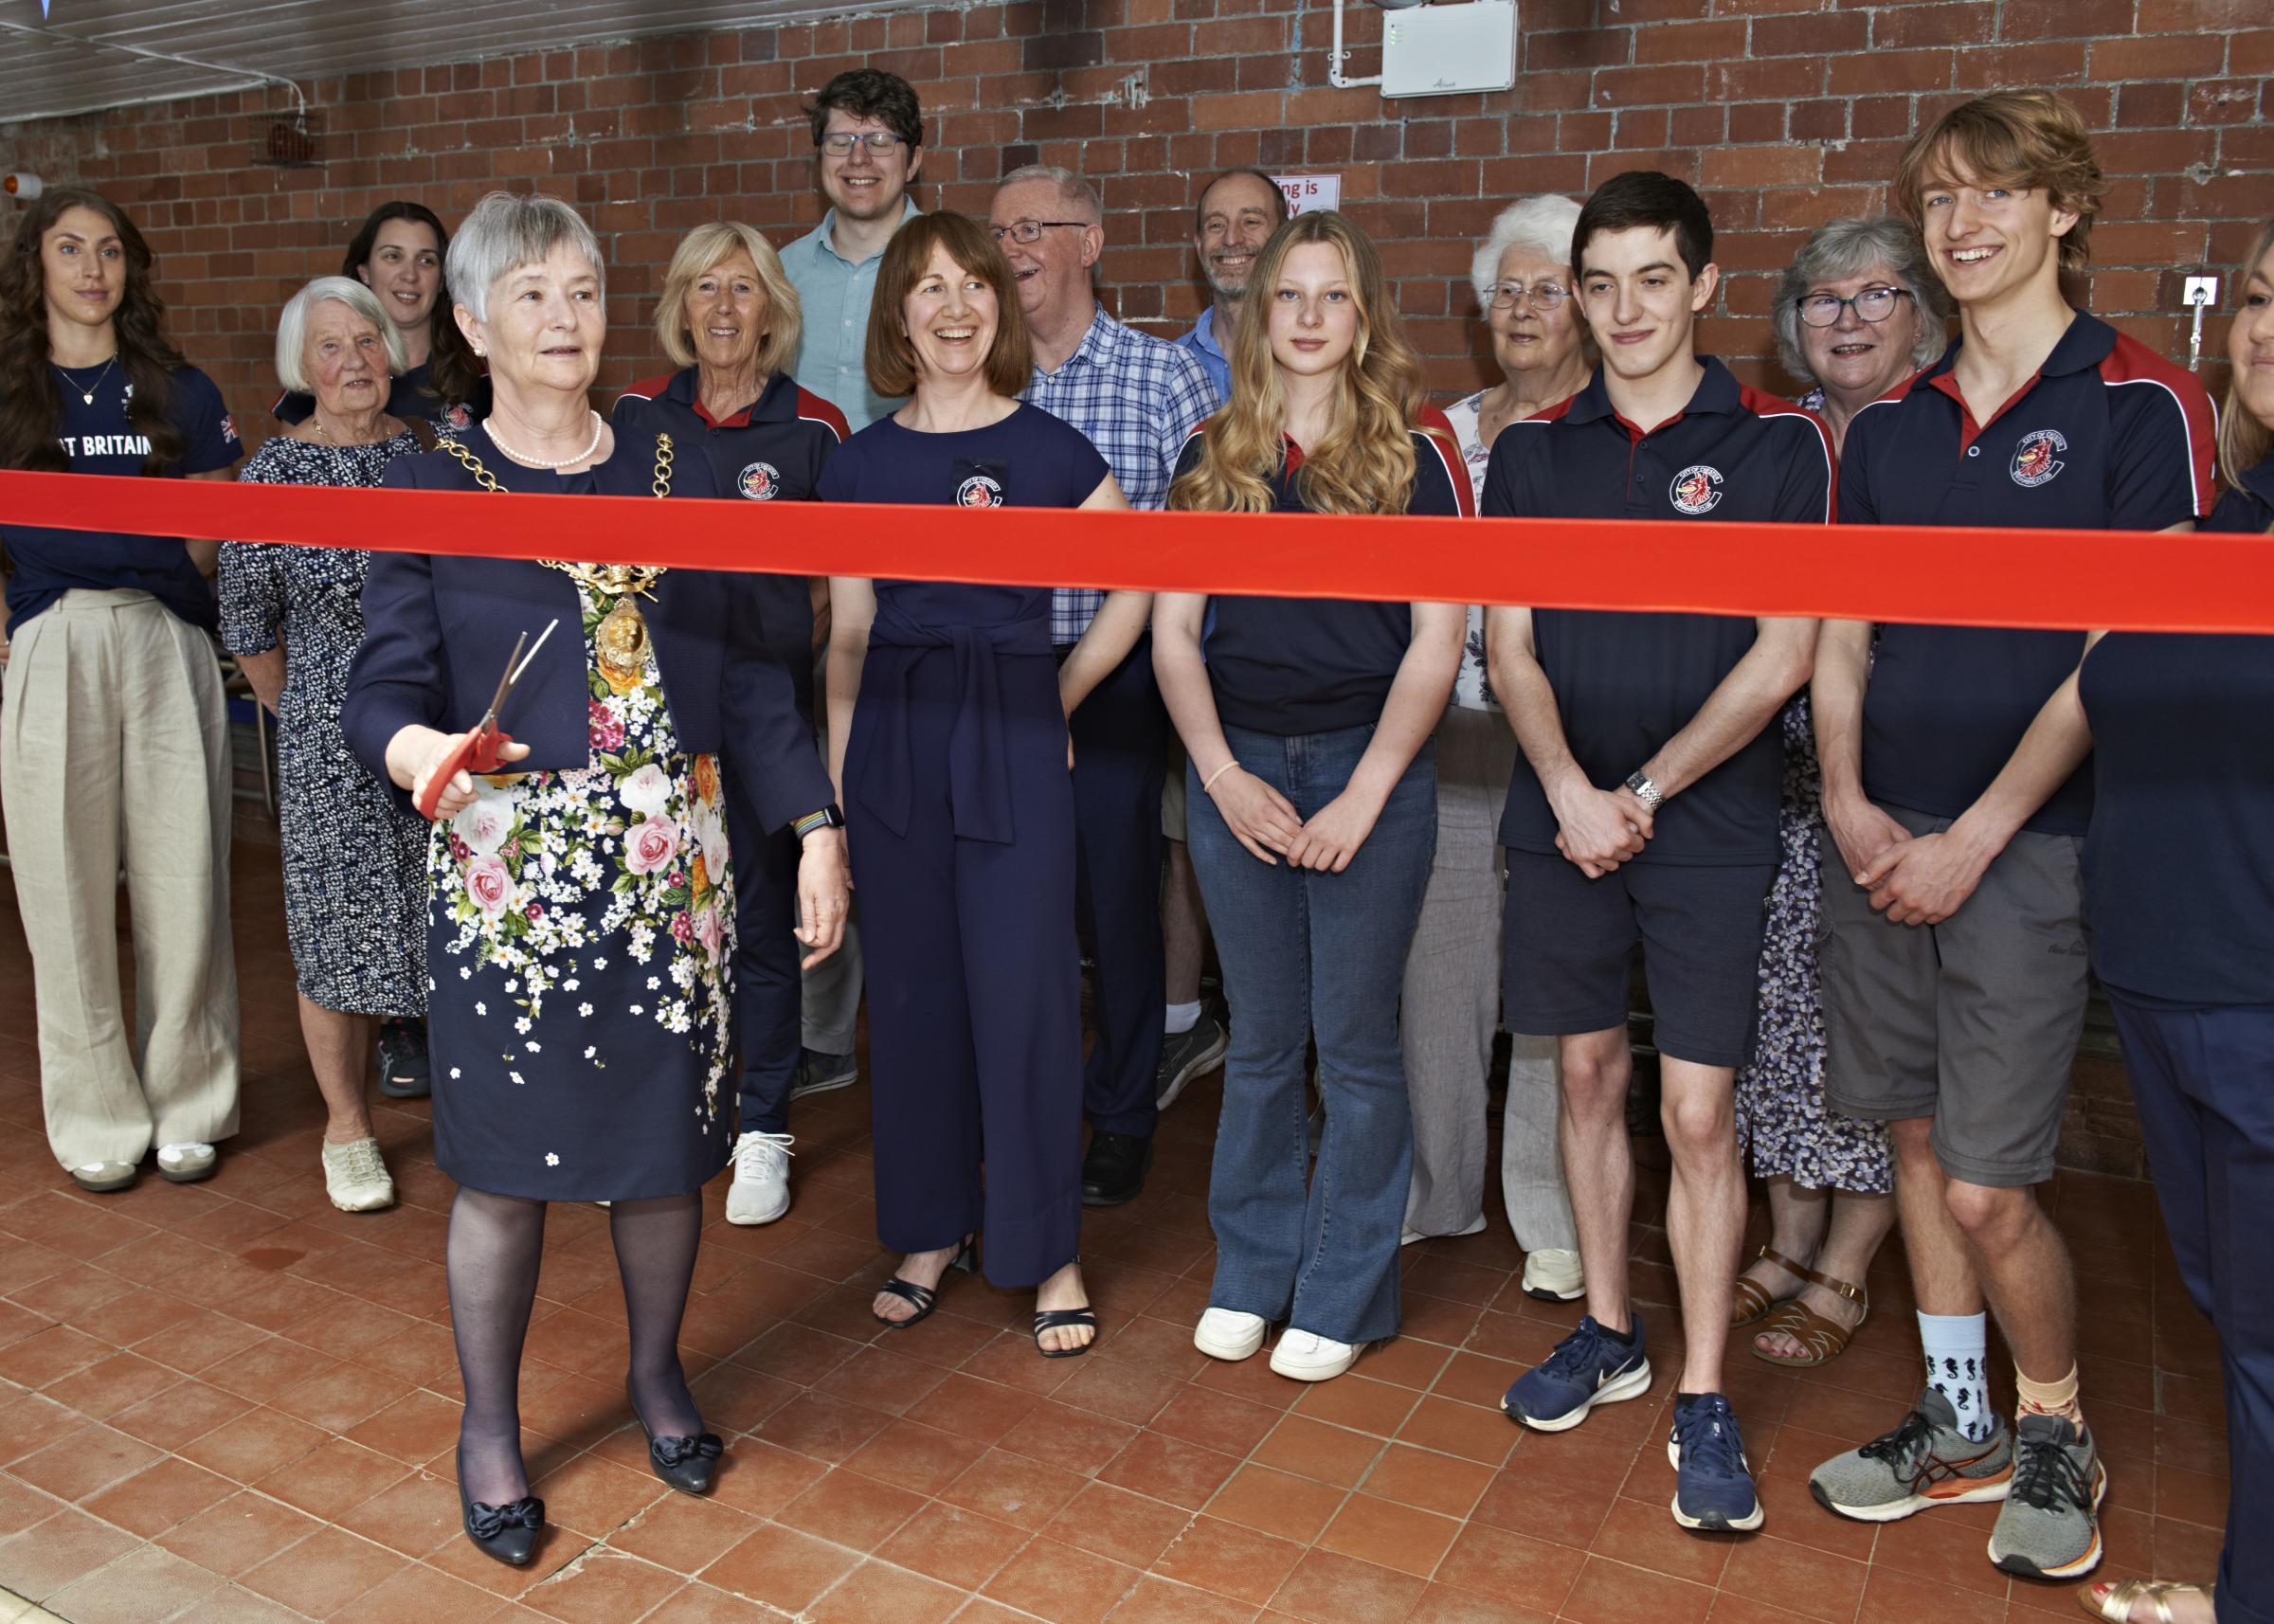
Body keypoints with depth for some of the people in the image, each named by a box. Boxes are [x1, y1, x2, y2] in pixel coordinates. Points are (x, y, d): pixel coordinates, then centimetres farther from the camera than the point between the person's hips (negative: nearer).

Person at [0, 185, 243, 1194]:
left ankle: (187, 1107, 15)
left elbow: (210, 549, 8)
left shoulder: (180, 392, 10)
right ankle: (97, 1120, 15)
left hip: (165, 645, 0)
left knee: (180, 882, 1)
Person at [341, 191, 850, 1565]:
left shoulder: (678, 475, 8)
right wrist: (418, 748, -28)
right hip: (507, 859, -2)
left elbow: (750, 674, 7)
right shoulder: (430, 488, 2)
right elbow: (385, 682, -4)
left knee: (667, 1131, 10)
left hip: (672, 854, 2)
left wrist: (815, 825, -1)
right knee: (509, 1154, 4)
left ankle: (658, 1374, 35)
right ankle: (489, 1427, 26)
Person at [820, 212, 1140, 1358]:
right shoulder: (861, 465, 7)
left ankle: (1050, 1252, 13)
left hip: (1014, 744, -3)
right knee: (912, 993, 9)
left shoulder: (1050, 450, 0)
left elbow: (1134, 589, 7)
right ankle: (930, 1231, 26)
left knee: (1023, 994, -2)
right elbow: (847, 635, 9)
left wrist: (1061, 697, 3)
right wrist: (836, 776, 5)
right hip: (894, 741, 3)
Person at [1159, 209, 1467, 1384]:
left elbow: (1437, 641, -5)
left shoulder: (1412, 451, 0)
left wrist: (1364, 793, -11)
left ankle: (1344, 1295, 19)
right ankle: (1252, 1270, 27)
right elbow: (1173, 634, 6)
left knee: (1356, 1042, 4)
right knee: (1260, 1037, 11)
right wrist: (1223, 774, -5)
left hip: (1370, 768, -2)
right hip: (1236, 770, 3)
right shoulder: (1212, 457, 8)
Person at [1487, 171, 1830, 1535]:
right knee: (1590, 1074, 12)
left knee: (1698, 1107, -2)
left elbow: (1783, 654, -6)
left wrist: (1645, 792, -11)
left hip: (1708, 825, -3)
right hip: (1563, 818, 3)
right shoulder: (1533, 451, 8)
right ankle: (1608, 1333, 29)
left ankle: (1705, 1401, 11)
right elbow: (1509, 643, 4)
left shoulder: (1778, 444, -1)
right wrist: (1570, 790, -10)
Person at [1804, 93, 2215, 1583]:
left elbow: (2123, 657, -10)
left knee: (1990, 1183, -4)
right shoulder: (1887, 429, 12)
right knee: (1918, 1141, 12)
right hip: (1883, 839, 5)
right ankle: (1957, 1426, 29)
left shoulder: (2139, 404, -4)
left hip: (2030, 843, -5)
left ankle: (2057, 1438, 23)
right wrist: (1848, 804, -3)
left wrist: (1975, 838, -14)